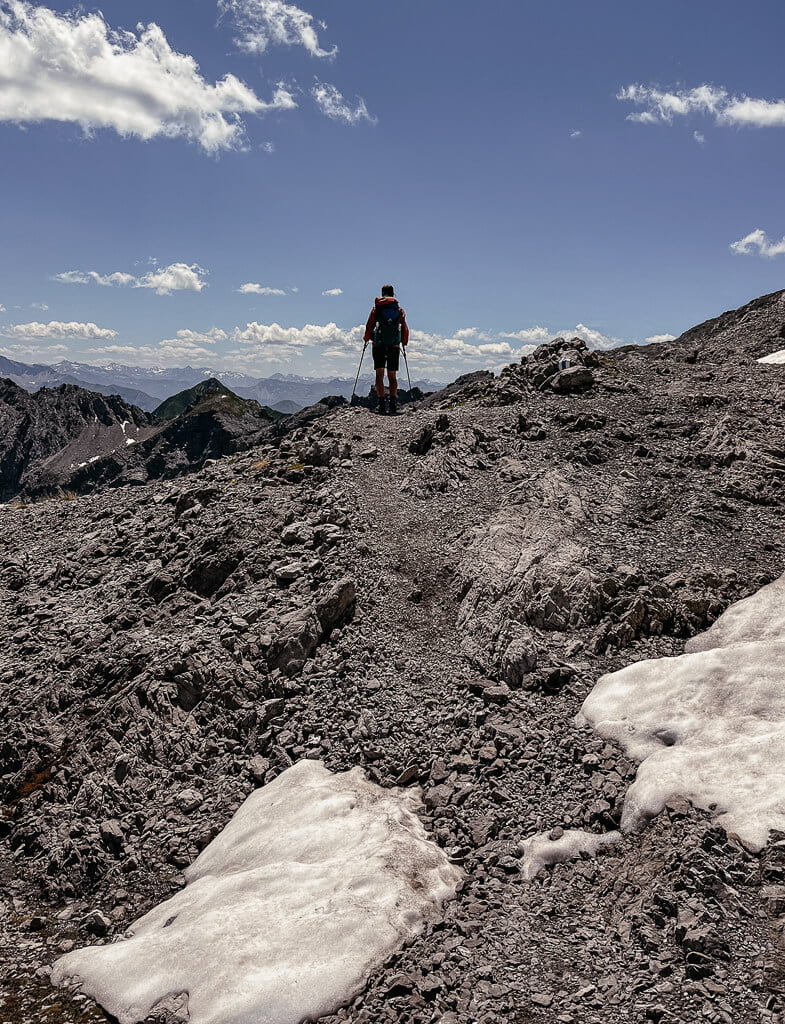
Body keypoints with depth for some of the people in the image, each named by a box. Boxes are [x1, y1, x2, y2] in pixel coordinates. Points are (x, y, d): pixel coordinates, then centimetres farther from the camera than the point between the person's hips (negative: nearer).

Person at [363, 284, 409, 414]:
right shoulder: (400, 310, 10)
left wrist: (366, 339, 15)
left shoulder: (376, 308, 6)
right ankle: (393, 404, -7)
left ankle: (382, 403, -12)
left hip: (379, 345, -1)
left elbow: (369, 326, 0)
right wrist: (404, 343, 22)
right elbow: (405, 329, 10)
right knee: (392, 376, 6)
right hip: (395, 346, 1)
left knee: (379, 375, -1)